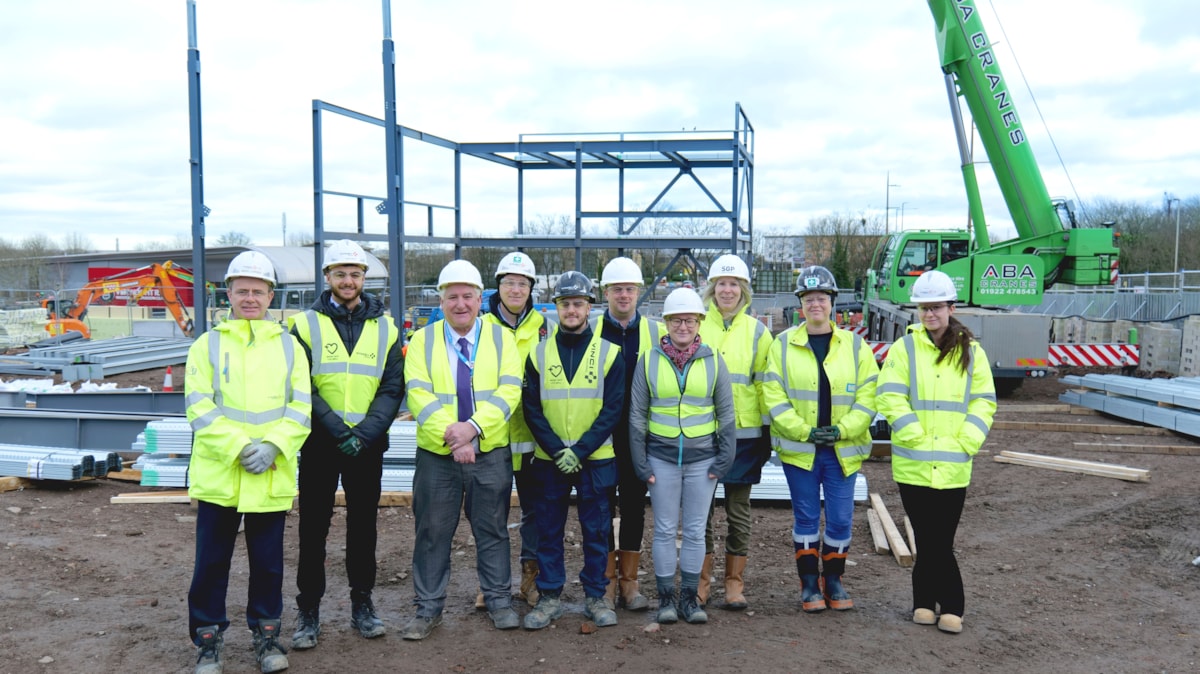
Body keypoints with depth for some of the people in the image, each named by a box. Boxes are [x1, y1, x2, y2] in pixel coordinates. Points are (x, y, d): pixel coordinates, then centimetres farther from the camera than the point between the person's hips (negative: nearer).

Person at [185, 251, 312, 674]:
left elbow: (300, 407, 1)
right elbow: (199, 407, -5)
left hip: (272, 476, 1)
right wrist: (238, 447, -17)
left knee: (268, 560, 10)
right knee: (211, 560, 7)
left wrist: (273, 446, -15)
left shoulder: (288, 346, 8)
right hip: (218, 474, -1)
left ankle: (266, 634, 25)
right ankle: (208, 639, 22)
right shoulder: (208, 345, 4)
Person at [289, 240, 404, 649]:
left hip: (368, 446, 2)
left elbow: (392, 388, -1)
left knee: (363, 526, 10)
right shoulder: (305, 325, 0)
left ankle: (362, 605, 24)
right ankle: (309, 612, 17)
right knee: (313, 528, 5)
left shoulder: (385, 327, 5)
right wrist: (339, 432, -17)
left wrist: (365, 434, -15)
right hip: (319, 445, -1)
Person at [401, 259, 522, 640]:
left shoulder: (501, 338, 3)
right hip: (436, 454, 0)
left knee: (492, 530, 10)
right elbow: (418, 394, -8)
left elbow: (508, 391, -9)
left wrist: (474, 426, -23)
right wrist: (449, 434, -22)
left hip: (491, 453, 0)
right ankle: (428, 609, 19)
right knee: (432, 532, 7)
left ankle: (499, 600, 24)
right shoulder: (422, 341, 3)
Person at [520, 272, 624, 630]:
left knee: (596, 530, 7)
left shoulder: (609, 352, -1)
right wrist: (557, 451, -12)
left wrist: (580, 451, -13)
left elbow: (613, 409, -5)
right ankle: (549, 597, 20)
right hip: (549, 460, 1)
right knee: (548, 530, 8)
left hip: (595, 459, -1)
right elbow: (531, 409, 0)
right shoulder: (538, 353, 3)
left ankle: (595, 597, 20)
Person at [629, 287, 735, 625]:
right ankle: (666, 596, 15)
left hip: (702, 457, 1)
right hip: (661, 457, 0)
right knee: (665, 529, 5)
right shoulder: (649, 360, 0)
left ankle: (689, 596, 18)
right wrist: (640, 462, 0)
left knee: (695, 530, 7)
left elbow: (726, 413, 6)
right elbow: (637, 414, 4)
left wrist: (724, 458, 0)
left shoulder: (713, 360, 2)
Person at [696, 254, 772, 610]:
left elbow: (766, 384, 7)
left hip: (743, 433, 0)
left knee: (738, 510, 7)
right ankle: (701, 580, 16)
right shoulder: (696, 325, 4)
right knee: (700, 508, 4)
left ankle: (735, 581, 18)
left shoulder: (756, 331, 6)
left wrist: (768, 432, 4)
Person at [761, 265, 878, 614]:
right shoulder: (783, 344, 1)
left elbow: (868, 396, 0)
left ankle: (833, 581, 23)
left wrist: (842, 430, -12)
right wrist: (804, 431, -14)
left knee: (840, 519, 5)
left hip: (843, 449, 1)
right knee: (806, 518, 7)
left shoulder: (855, 345, 3)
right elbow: (773, 396, -5)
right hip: (798, 449, -1)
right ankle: (809, 584, 20)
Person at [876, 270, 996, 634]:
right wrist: (917, 439, -13)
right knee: (933, 540, 5)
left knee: (935, 539, 4)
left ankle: (925, 600, 17)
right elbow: (891, 399, -5)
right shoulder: (904, 347, 1)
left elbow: (984, 401, 7)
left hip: (953, 465, 1)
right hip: (914, 463, -1)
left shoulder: (971, 352, 8)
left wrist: (966, 443, -6)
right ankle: (949, 605, 18)